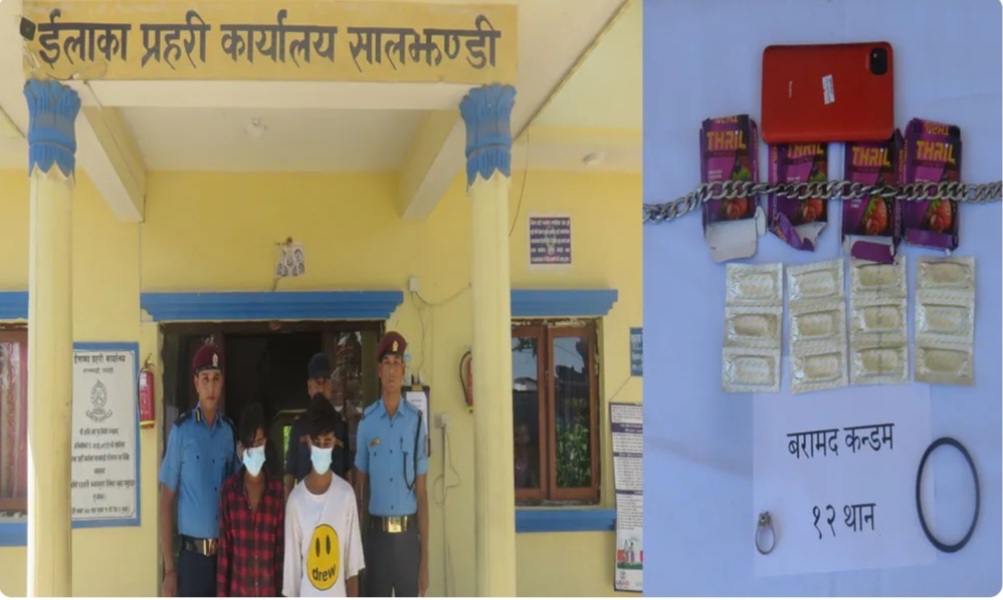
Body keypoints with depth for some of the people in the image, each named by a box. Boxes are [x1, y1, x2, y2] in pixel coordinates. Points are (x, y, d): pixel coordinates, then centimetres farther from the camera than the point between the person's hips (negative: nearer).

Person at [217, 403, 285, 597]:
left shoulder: (277, 490, -1)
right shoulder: (229, 490, -3)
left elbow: (281, 548, 3)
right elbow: (224, 549, -1)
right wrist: (221, 596, -2)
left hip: (268, 594, 1)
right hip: (238, 594, -1)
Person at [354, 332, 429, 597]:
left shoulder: (416, 421, -1)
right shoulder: (366, 421, 0)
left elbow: (422, 492, 1)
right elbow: (358, 487, 5)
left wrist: (425, 557, -1)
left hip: (408, 536, 0)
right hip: (377, 535, 0)